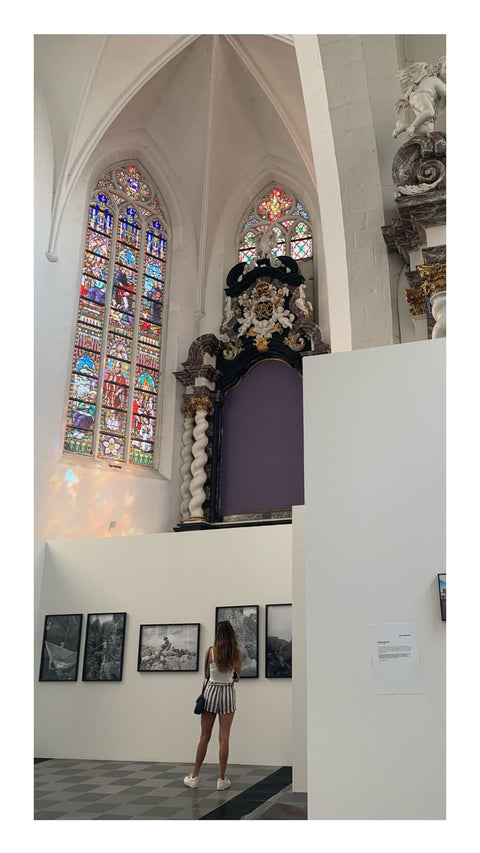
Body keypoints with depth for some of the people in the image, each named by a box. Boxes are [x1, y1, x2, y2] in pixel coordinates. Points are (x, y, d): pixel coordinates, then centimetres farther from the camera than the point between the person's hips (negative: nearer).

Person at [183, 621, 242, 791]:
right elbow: (237, 676, 6)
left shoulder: (211, 651, -6)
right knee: (224, 737, 3)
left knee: (204, 737, 9)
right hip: (228, 693, 0)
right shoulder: (237, 653, -5)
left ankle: (194, 777, 15)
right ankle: (221, 779, 5)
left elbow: (206, 675, 4)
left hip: (211, 691, 0)